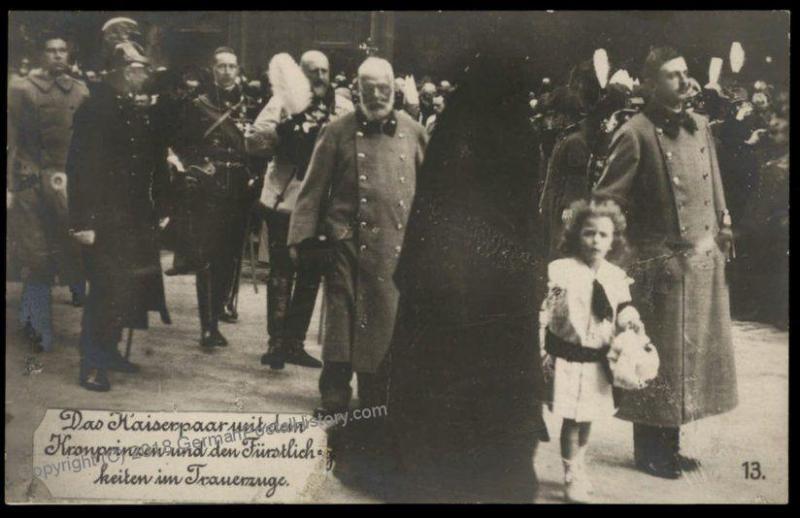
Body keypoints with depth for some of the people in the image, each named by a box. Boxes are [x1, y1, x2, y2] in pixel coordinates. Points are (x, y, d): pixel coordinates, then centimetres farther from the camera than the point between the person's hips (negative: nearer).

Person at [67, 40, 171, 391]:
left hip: (137, 218, 6)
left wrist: (159, 208, 8)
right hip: (105, 218, -6)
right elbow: (80, 166, -14)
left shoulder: (145, 110, 8)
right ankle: (91, 365, 5)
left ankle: (109, 351, 26)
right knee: (106, 287, -4)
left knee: (127, 286, 10)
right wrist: (83, 221, -18)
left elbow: (157, 161, 12)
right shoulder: (96, 109, -11)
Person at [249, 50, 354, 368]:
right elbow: (255, 139, -9)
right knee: (281, 273, 2)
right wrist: (287, 125, -23)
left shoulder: (343, 107, 5)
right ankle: (276, 342, 9)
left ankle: (295, 343, 21)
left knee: (311, 276, 10)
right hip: (285, 200, -3)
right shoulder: (284, 101, 0)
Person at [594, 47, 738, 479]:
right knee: (659, 360, 2)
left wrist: (723, 229, 15)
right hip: (662, 265, -7)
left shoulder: (699, 126, 10)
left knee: (695, 355, 13)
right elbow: (604, 202, -12)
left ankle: (668, 446, 27)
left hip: (705, 261, 7)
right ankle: (649, 452, 17)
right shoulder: (636, 134, -13)